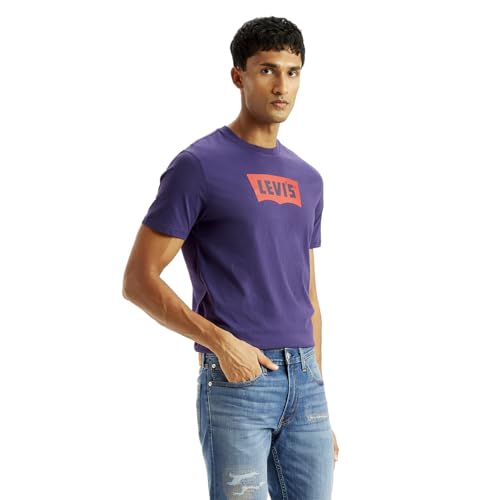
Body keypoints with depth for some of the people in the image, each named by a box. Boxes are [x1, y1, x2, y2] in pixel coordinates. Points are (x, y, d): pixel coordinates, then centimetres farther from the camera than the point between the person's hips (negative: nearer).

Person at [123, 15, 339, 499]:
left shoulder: (307, 180, 15)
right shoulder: (198, 166, -5)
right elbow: (138, 280, -7)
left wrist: (319, 399, 16)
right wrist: (220, 342, -16)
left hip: (305, 385, 6)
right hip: (235, 383, -6)